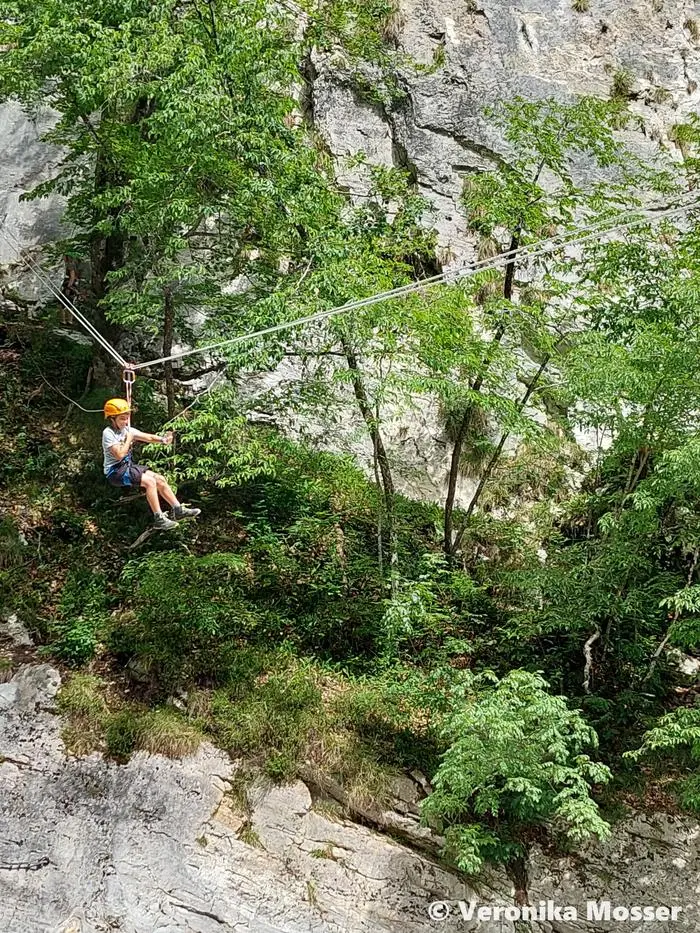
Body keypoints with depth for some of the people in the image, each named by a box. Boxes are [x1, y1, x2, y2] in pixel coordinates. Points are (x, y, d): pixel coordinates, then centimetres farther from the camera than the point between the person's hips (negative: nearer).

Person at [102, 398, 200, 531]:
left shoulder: (127, 429, 6)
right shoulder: (108, 433, -15)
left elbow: (148, 437, -2)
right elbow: (119, 455, -24)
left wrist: (162, 439, -21)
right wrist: (129, 439, -13)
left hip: (128, 466, 8)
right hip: (115, 471, -8)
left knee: (160, 479, -1)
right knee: (150, 481, -23)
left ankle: (178, 510, 5)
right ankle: (159, 519, -21)